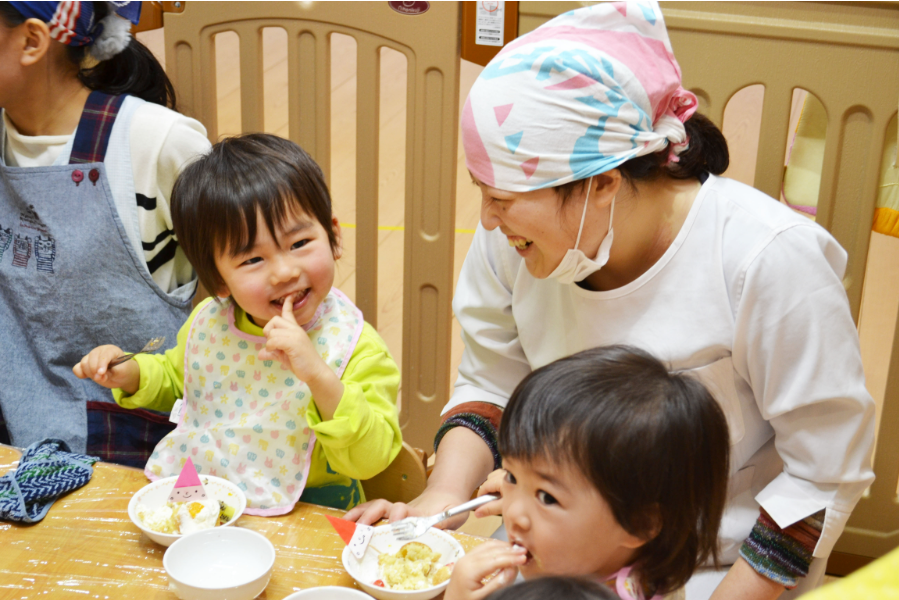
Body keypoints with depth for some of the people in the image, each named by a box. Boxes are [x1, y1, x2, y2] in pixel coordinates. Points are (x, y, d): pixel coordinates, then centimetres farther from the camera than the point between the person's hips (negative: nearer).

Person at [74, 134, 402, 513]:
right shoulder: (207, 323, -1)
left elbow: (371, 460, -22)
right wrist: (130, 375, 1)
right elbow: (174, 377, 21)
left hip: (309, 515, -3)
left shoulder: (358, 348, -16)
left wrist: (322, 378, -34)